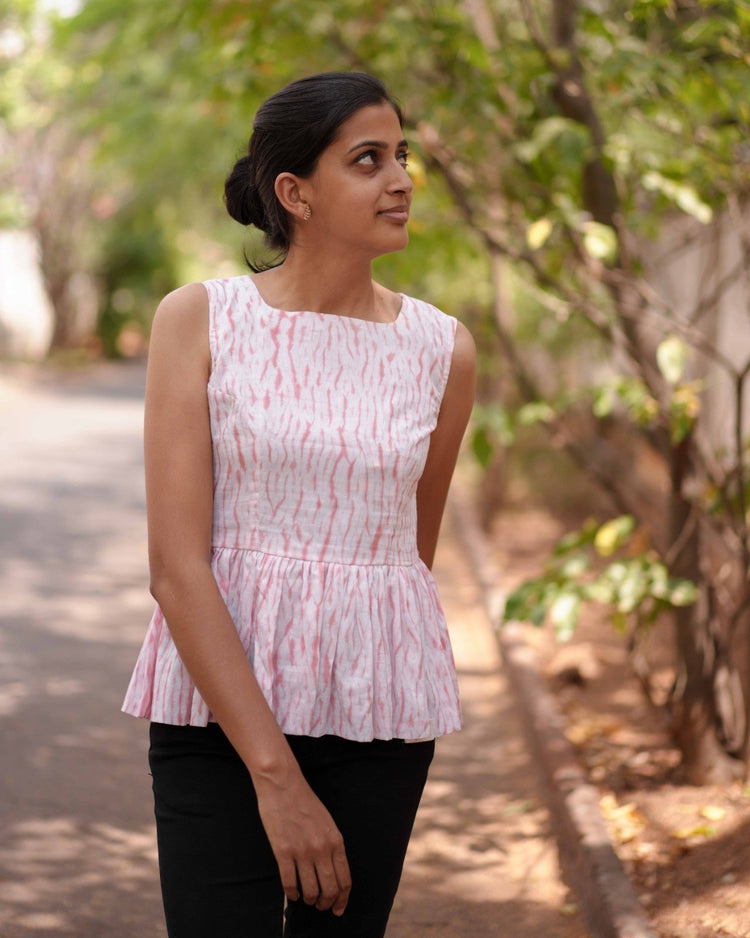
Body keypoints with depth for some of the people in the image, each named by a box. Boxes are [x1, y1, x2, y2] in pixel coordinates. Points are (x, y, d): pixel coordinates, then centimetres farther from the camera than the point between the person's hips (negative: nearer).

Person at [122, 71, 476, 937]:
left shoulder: (443, 351, 1)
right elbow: (175, 565, -12)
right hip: (220, 701, -2)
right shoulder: (199, 321, -6)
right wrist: (274, 774, -17)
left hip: (377, 714, 2)